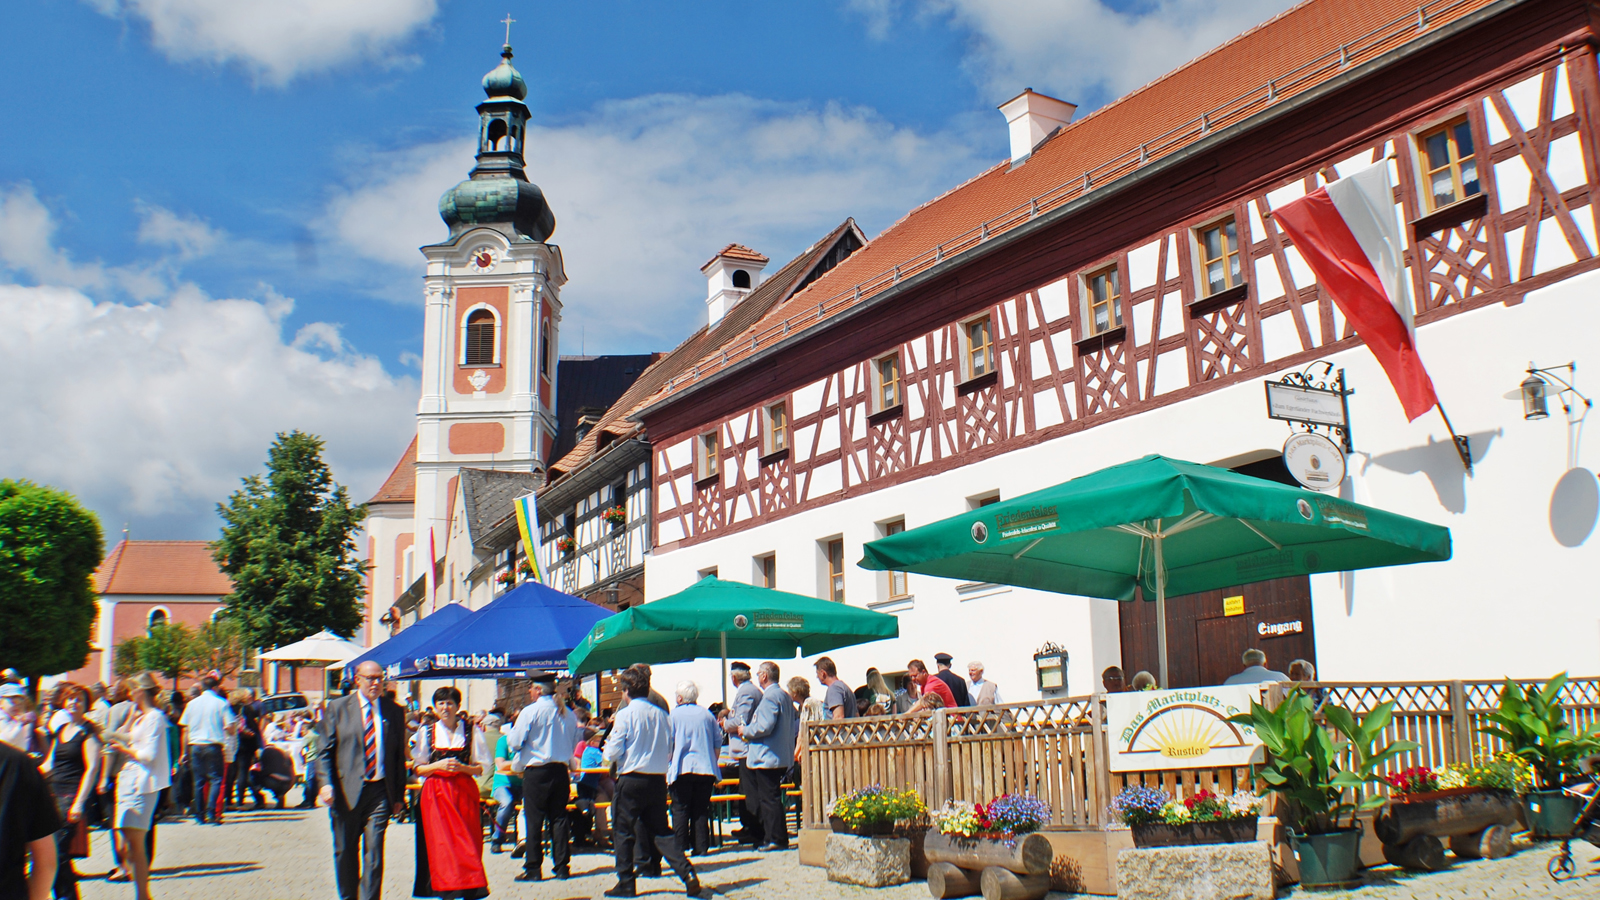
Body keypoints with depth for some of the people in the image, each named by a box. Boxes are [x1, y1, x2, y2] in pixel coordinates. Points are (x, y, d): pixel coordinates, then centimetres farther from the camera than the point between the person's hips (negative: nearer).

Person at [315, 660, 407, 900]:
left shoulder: (394, 711, 7)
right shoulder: (337, 708, 3)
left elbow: (400, 755, 9)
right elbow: (324, 750, 1)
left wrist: (399, 794, 6)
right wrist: (325, 783, -14)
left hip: (380, 792, 0)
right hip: (346, 791, 0)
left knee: (374, 851, -7)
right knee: (345, 852, 11)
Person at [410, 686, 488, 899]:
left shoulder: (471, 731, 6)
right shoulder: (427, 732, 8)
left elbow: (479, 768, 6)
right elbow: (419, 769, 7)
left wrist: (462, 768, -13)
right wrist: (438, 766, -11)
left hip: (464, 793, 0)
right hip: (435, 795, 0)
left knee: (467, 843, -5)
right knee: (440, 844, -6)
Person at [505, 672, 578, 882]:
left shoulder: (530, 711, -9)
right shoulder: (568, 713, 7)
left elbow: (514, 743, -8)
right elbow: (573, 744, 15)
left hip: (536, 771, -5)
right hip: (561, 770, 5)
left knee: (534, 820, 1)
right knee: (559, 818, 8)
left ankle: (533, 868, 2)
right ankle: (562, 866, 8)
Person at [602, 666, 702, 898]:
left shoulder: (625, 715, -11)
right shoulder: (662, 715, 3)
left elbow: (613, 753, -11)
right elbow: (669, 753, 10)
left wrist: (608, 745, 11)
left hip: (631, 780, -5)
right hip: (658, 781, 5)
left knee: (623, 832, 9)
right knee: (660, 830, 11)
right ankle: (687, 872, -4)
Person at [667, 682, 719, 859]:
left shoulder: (674, 715, -1)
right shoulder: (707, 714, 8)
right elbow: (718, 742, 11)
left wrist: (667, 767, 7)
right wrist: (712, 763, 21)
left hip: (682, 769, -3)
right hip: (706, 769, 3)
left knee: (680, 809, 1)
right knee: (701, 809, 8)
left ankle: (680, 847, -2)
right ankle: (701, 847, 6)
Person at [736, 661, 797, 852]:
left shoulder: (769, 697, -15)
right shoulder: (785, 696, 16)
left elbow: (765, 727, -23)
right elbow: (796, 723, 18)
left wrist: (746, 731, -8)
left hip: (767, 757, -10)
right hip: (782, 756, 10)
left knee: (769, 799, -5)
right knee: (769, 798, 15)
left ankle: (777, 839, -3)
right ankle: (777, 838, 18)